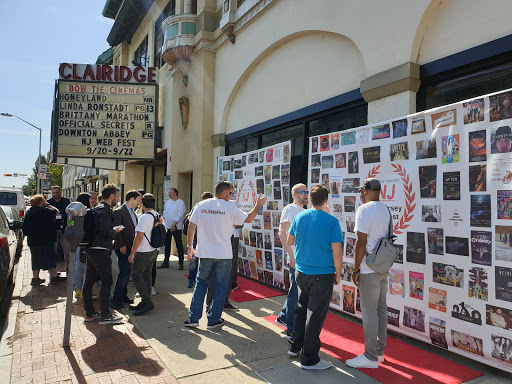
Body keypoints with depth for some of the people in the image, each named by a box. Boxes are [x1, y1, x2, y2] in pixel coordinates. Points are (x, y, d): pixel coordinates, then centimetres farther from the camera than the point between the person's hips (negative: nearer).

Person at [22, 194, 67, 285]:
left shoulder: (29, 212, 8)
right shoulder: (44, 211, -18)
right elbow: (57, 211, -6)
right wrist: (48, 205, 1)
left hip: (32, 241, 8)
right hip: (46, 240, -8)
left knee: (36, 260, 15)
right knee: (50, 258, 1)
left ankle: (35, 278, 21)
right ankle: (54, 277, 7)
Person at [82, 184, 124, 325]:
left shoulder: (97, 208, 17)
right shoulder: (105, 210, -13)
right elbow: (105, 231, -23)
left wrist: (112, 230, 14)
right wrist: (115, 231, -6)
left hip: (91, 249, 10)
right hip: (101, 251, -10)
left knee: (89, 281, 13)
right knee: (107, 282, -4)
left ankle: (89, 313, 24)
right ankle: (105, 315, 0)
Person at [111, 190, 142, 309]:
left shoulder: (132, 213, 17)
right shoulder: (119, 212, -11)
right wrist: (121, 245, -19)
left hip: (131, 247, 9)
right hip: (123, 248, -9)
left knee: (127, 272, 14)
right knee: (124, 272, -9)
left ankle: (123, 295, 25)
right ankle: (115, 299, 1)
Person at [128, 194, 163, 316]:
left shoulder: (144, 217, -19)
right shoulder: (158, 216, 5)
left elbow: (139, 237, -21)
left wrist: (132, 253, -16)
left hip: (143, 252, -8)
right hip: (154, 251, 8)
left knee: (136, 275, -1)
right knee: (147, 276, 14)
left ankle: (147, 302, -3)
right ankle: (145, 302, 21)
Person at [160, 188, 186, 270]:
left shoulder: (181, 203, -8)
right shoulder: (167, 202, 12)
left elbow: (180, 215, -14)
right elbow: (164, 213, 17)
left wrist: (174, 224, -18)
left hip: (176, 227, -6)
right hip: (167, 227, 6)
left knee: (179, 245, -3)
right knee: (167, 245, 12)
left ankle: (180, 263, 4)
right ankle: (166, 262, 22)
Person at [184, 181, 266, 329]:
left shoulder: (201, 205, 2)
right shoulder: (230, 208, -7)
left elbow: (191, 226, 3)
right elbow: (248, 219, 1)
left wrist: (190, 247, 12)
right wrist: (258, 205, 16)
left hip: (205, 253, 3)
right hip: (224, 254, -3)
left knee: (201, 283, 16)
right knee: (221, 286, 9)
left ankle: (193, 318, 17)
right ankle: (213, 320, 16)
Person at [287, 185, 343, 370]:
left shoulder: (299, 217, 0)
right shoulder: (331, 221, -15)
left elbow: (289, 242, 12)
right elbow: (337, 253, -16)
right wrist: (338, 274, -2)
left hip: (301, 272, 5)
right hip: (322, 275, -5)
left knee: (301, 309, 22)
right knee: (315, 316, 5)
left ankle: (295, 346, 34)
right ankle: (309, 359, 16)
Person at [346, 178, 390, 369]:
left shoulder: (364, 210, -15)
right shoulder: (385, 210, 12)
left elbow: (361, 241, -18)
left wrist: (356, 269, -13)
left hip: (369, 269, -9)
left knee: (369, 311, -2)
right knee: (381, 309, 15)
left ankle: (371, 357, 6)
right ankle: (380, 351, 26)